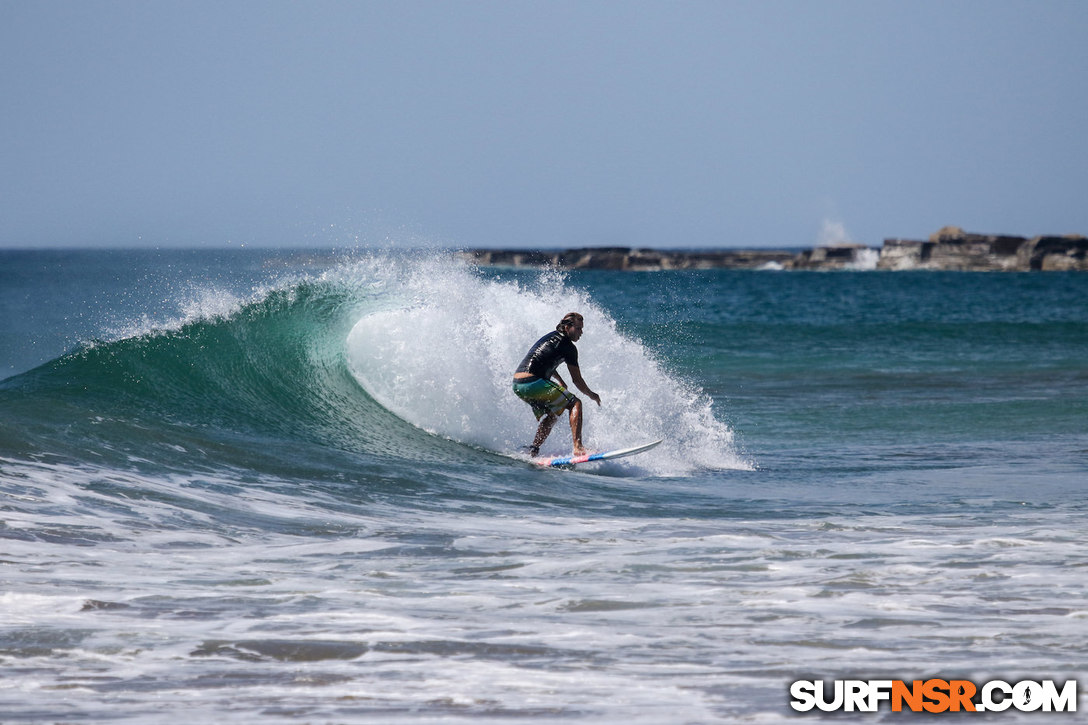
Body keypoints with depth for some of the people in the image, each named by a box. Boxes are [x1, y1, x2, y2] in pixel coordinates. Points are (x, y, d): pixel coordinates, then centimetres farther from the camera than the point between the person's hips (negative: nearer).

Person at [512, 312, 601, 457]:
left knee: (550, 417, 24)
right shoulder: (568, 346, -4)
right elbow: (577, 380, -1)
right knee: (575, 404, -5)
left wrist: (560, 381, 48)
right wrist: (592, 395, 14)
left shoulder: (551, 337, 22)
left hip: (517, 385, 9)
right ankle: (578, 447, -19)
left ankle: (533, 451, 12)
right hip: (533, 384, -9)